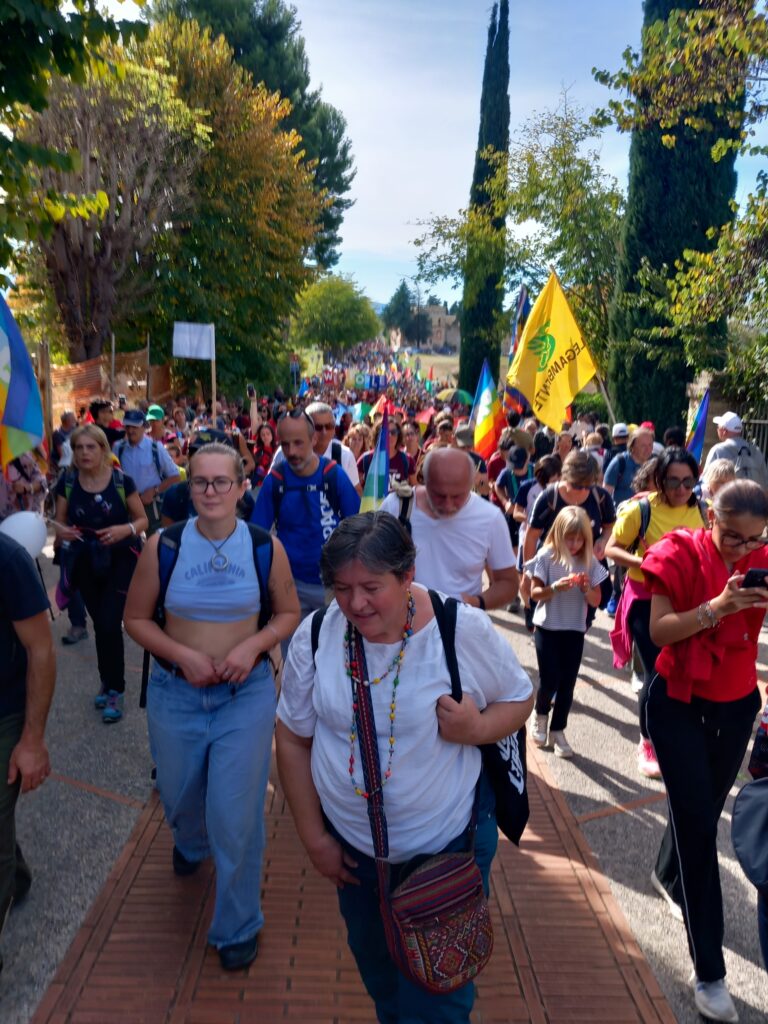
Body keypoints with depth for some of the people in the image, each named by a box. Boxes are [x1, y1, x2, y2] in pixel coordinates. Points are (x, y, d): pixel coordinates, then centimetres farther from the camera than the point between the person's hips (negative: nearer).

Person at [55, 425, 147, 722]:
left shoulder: (121, 480, -11)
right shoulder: (67, 482, -3)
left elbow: (142, 520, -4)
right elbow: (60, 521, 5)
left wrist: (126, 529, -25)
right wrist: (62, 531, -18)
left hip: (120, 560, -3)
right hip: (85, 563, 3)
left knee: (110, 624, -10)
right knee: (100, 624, 13)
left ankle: (115, 690, 7)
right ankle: (108, 681, 33)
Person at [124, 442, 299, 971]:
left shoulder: (266, 547, -9)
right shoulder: (163, 546, -9)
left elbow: (289, 614, 2)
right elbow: (136, 618, 0)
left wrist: (253, 645, -15)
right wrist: (183, 655, -14)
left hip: (247, 693, -1)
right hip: (176, 693, 2)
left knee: (237, 815, 0)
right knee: (180, 796, 23)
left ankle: (238, 926, 28)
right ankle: (191, 843, 63)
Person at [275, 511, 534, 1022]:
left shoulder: (464, 629, -22)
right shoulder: (314, 637, -15)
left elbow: (519, 698, -6)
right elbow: (293, 739, -3)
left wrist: (478, 729, -27)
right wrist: (313, 836, 0)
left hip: (450, 841, -3)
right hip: (352, 844, 4)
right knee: (376, 968, 28)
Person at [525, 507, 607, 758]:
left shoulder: (589, 561, -1)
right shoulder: (546, 556, -9)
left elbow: (596, 601, 2)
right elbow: (535, 593, -8)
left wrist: (586, 588, -18)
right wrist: (555, 588, -26)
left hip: (575, 631, 3)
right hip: (547, 628, -3)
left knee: (568, 684, 5)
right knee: (550, 680, -4)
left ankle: (558, 730, 23)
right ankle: (541, 715, 27)